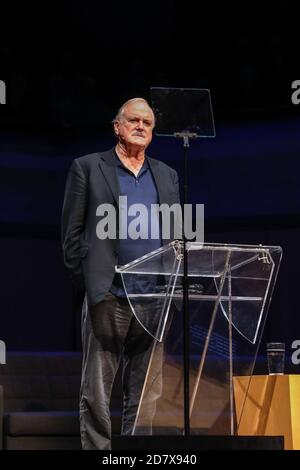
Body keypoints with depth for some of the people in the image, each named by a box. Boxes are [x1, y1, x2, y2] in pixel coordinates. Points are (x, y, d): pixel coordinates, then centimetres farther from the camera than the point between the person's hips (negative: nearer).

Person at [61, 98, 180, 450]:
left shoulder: (167, 176, 17)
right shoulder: (87, 168, 5)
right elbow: (71, 233, 2)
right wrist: (89, 285, -5)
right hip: (107, 298, -4)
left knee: (144, 394, 6)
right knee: (96, 393, -3)